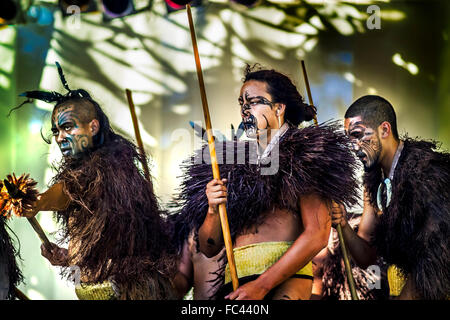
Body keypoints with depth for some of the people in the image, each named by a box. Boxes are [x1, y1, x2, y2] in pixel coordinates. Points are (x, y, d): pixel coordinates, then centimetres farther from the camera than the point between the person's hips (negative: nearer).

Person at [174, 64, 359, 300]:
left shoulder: (302, 156, 7)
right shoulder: (233, 166, 20)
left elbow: (317, 235, -5)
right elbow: (209, 248, 20)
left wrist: (261, 285, -11)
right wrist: (213, 210, -1)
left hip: (286, 279, -4)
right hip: (235, 280, 4)